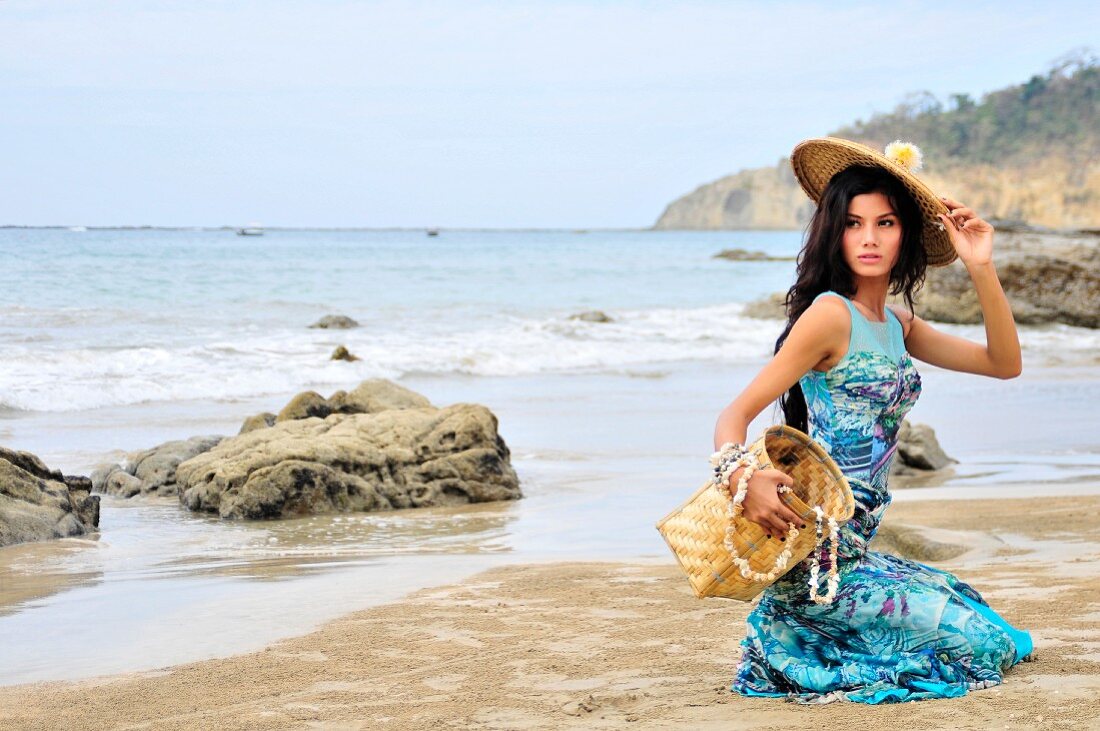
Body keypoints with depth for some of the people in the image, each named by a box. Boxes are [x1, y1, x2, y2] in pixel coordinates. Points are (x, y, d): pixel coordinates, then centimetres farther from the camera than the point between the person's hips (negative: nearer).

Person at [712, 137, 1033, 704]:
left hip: (854, 547, 9)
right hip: (820, 556, -9)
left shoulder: (895, 323, 11)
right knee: (988, 645, -4)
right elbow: (737, 413, -20)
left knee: (980, 616, 24)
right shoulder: (831, 313, -14)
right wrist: (746, 480, -41)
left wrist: (981, 269, -4)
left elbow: (1004, 363, 8)